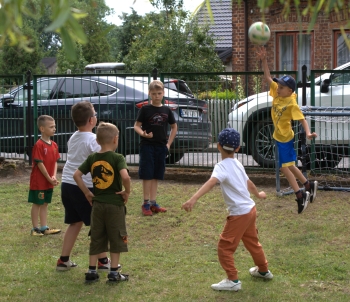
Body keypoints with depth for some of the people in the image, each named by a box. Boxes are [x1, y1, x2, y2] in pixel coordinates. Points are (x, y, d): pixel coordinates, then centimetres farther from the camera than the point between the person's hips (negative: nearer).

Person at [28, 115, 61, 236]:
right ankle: (35, 228, 10)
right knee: (37, 203, 2)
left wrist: (54, 176, -6)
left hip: (49, 181, 7)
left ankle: (44, 228, 19)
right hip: (39, 180, -7)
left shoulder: (54, 145, 6)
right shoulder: (39, 145, -17)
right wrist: (49, 178, -15)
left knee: (45, 203, 13)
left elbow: (55, 162, 8)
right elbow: (40, 164, -18)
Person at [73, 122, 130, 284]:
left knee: (96, 239, 13)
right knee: (116, 239, 7)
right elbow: (125, 176, -28)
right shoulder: (117, 158, -13)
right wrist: (127, 192, -12)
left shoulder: (92, 158, 3)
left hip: (97, 204, 4)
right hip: (115, 204, -4)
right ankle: (114, 273, 9)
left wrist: (87, 193, 7)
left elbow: (76, 175, 2)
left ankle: (91, 272, 14)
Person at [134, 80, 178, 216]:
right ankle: (146, 203, 1)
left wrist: (169, 143, 8)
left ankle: (153, 202, 15)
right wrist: (143, 134, -25)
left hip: (161, 147, 4)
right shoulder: (145, 109, -4)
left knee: (156, 175, 8)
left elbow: (174, 127, 17)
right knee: (147, 175, -4)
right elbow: (136, 125, -5)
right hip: (147, 146, -4)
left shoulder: (166, 110, 6)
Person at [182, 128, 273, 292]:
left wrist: (193, 199, -50)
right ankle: (263, 270, 45)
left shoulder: (222, 167, -17)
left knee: (224, 247, 1)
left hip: (239, 214, -9)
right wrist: (258, 194, 46)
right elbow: (248, 183, 25)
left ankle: (233, 281, 5)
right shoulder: (237, 164, 8)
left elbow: (211, 183, -37)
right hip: (250, 209, 9)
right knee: (252, 242, 27)